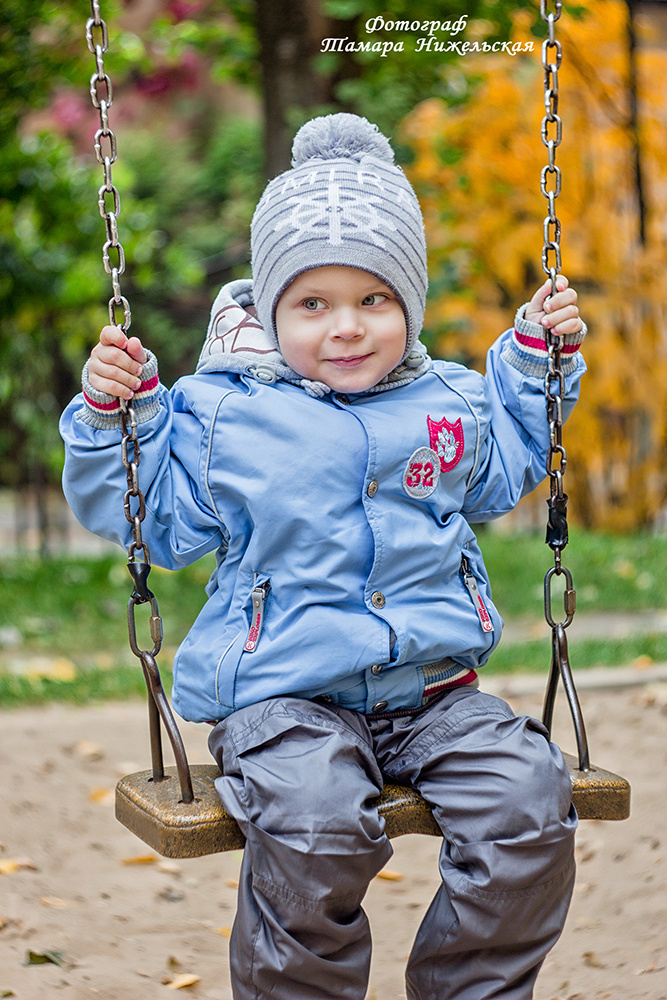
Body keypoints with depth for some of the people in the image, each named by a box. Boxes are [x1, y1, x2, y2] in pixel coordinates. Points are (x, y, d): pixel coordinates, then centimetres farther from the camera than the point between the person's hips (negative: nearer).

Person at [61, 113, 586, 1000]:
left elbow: (501, 475, 31)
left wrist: (537, 357, 22)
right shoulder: (223, 414, 1)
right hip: (286, 697, -3)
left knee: (530, 806, -19)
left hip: (434, 688, 4)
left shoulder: (448, 401, 11)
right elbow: (154, 520, 6)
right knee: (313, 830, -32)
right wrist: (115, 413, -5)